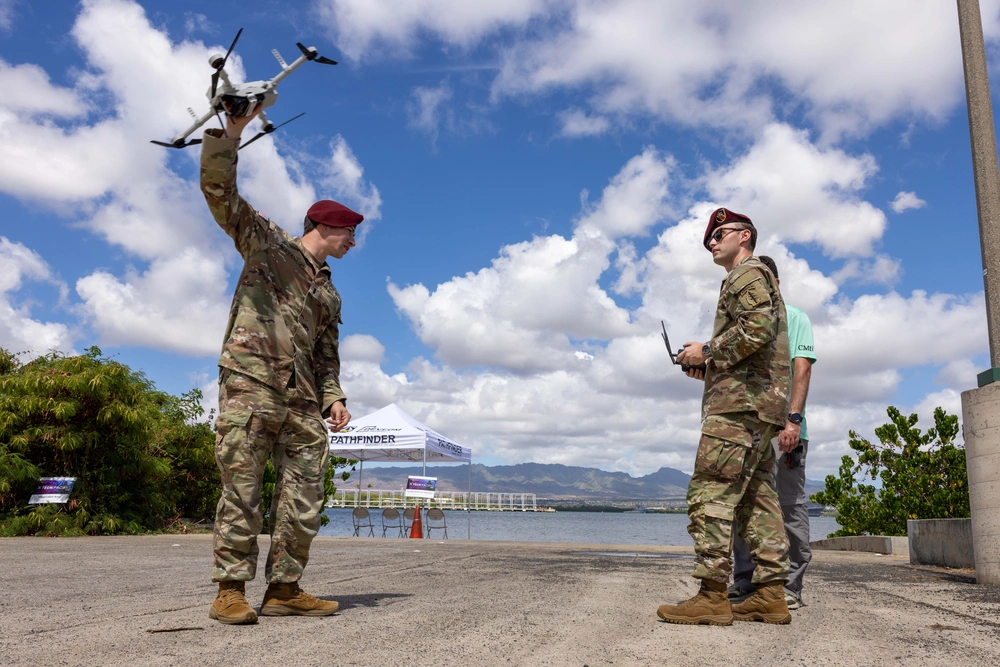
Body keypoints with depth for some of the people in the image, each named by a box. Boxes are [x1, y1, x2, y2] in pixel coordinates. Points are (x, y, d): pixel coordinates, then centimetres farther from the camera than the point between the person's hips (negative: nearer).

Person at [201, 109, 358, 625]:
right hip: (249, 387, -6)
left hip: (301, 402, 6)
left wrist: (334, 397, 7)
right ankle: (230, 591, 3)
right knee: (242, 491, -6)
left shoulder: (329, 293, 25)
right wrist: (231, 129, -11)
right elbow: (218, 189, 0)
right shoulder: (266, 243, 9)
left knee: (303, 499, 1)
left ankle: (284, 589, 10)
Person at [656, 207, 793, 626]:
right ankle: (770, 596, 10)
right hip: (759, 405, 11)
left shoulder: (748, 274, -2)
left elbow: (756, 330, -20)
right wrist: (708, 366, 15)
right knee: (756, 498, 8)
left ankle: (712, 596, -14)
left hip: (740, 402, -11)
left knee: (710, 493, -13)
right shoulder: (758, 281, 29)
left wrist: (707, 351, -10)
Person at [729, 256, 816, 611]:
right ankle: (745, 583, 13)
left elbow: (802, 369, -7)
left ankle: (790, 587, 5)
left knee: (788, 506, -2)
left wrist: (793, 419, -19)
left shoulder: (794, 318, 6)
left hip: (781, 428, -5)